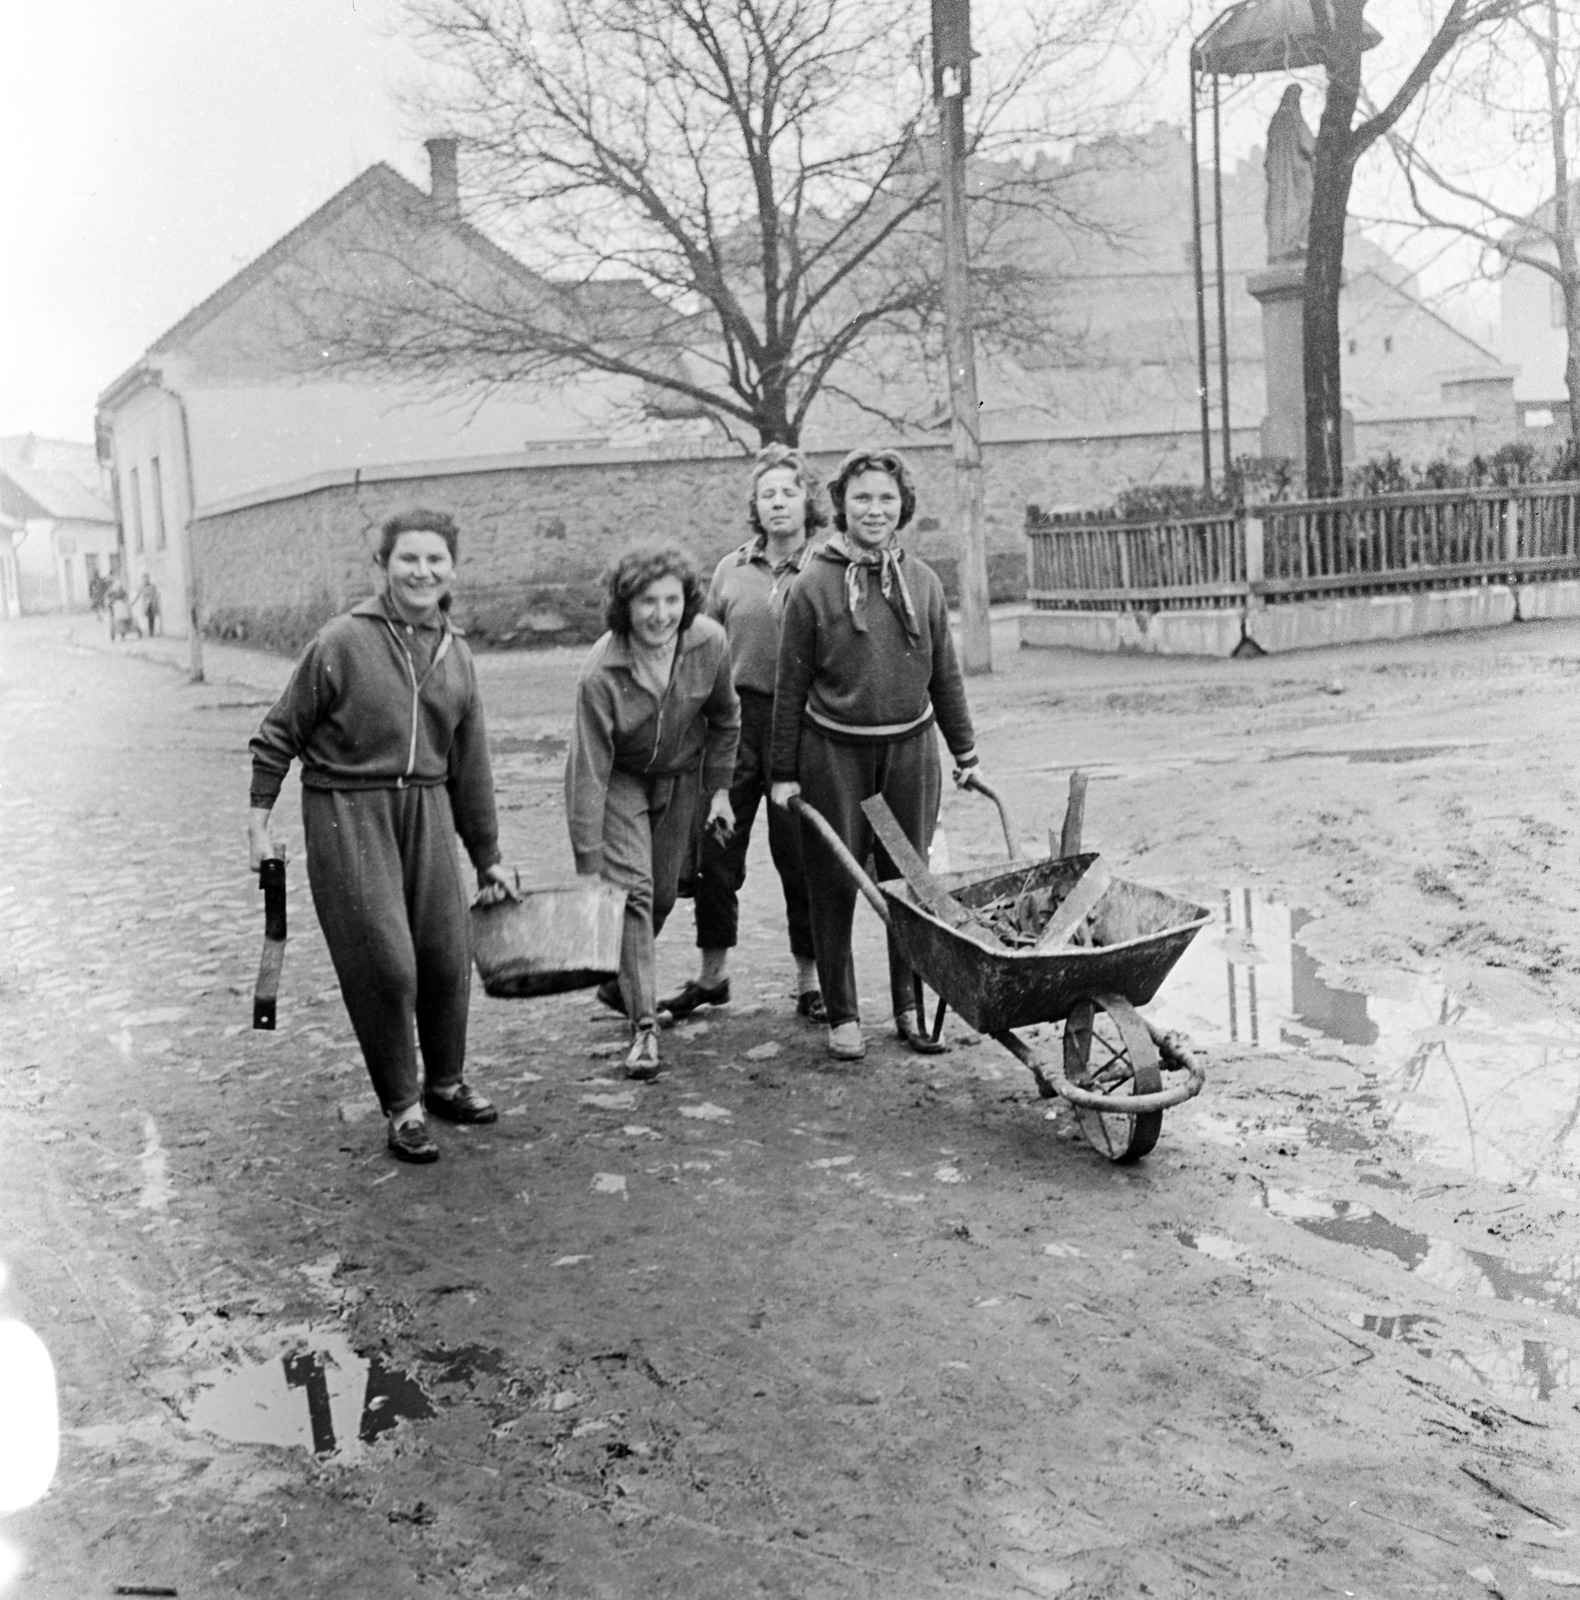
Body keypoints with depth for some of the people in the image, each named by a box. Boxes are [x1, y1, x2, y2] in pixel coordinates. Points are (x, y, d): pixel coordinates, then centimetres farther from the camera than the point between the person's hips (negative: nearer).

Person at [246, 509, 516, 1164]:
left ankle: (445, 1082, 30)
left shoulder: (456, 655, 8)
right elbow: (280, 732, -1)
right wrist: (259, 819, -3)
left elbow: (470, 766, 14)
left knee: (447, 955, 7)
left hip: (427, 810, 5)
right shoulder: (343, 641, -9)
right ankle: (401, 1105, 11)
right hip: (347, 814, -5)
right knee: (385, 963, -6)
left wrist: (488, 859, 17)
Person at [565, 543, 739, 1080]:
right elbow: (588, 775, -29)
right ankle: (644, 1026, -13)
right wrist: (588, 869, -28)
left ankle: (619, 980, 37)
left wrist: (719, 788, 3)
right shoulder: (600, 673, -32)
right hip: (619, 778, -4)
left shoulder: (710, 644, -21)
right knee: (630, 889, -16)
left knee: (663, 893, 9)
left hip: (679, 775, 4)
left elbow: (724, 718, 1)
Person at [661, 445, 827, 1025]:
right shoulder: (731, 571, 9)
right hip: (735, 721, 3)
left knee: (801, 855, 3)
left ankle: (810, 979, 18)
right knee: (714, 851, 6)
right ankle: (713, 973, 22)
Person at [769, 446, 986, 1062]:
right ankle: (842, 1015, 16)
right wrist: (784, 773, -2)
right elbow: (790, 687, -2)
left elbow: (945, 676, 12)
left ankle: (911, 1007, 23)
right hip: (834, 752, -3)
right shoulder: (814, 586, -5)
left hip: (910, 747, 3)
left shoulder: (923, 582, 4)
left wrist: (964, 752, 15)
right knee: (834, 886, 4)